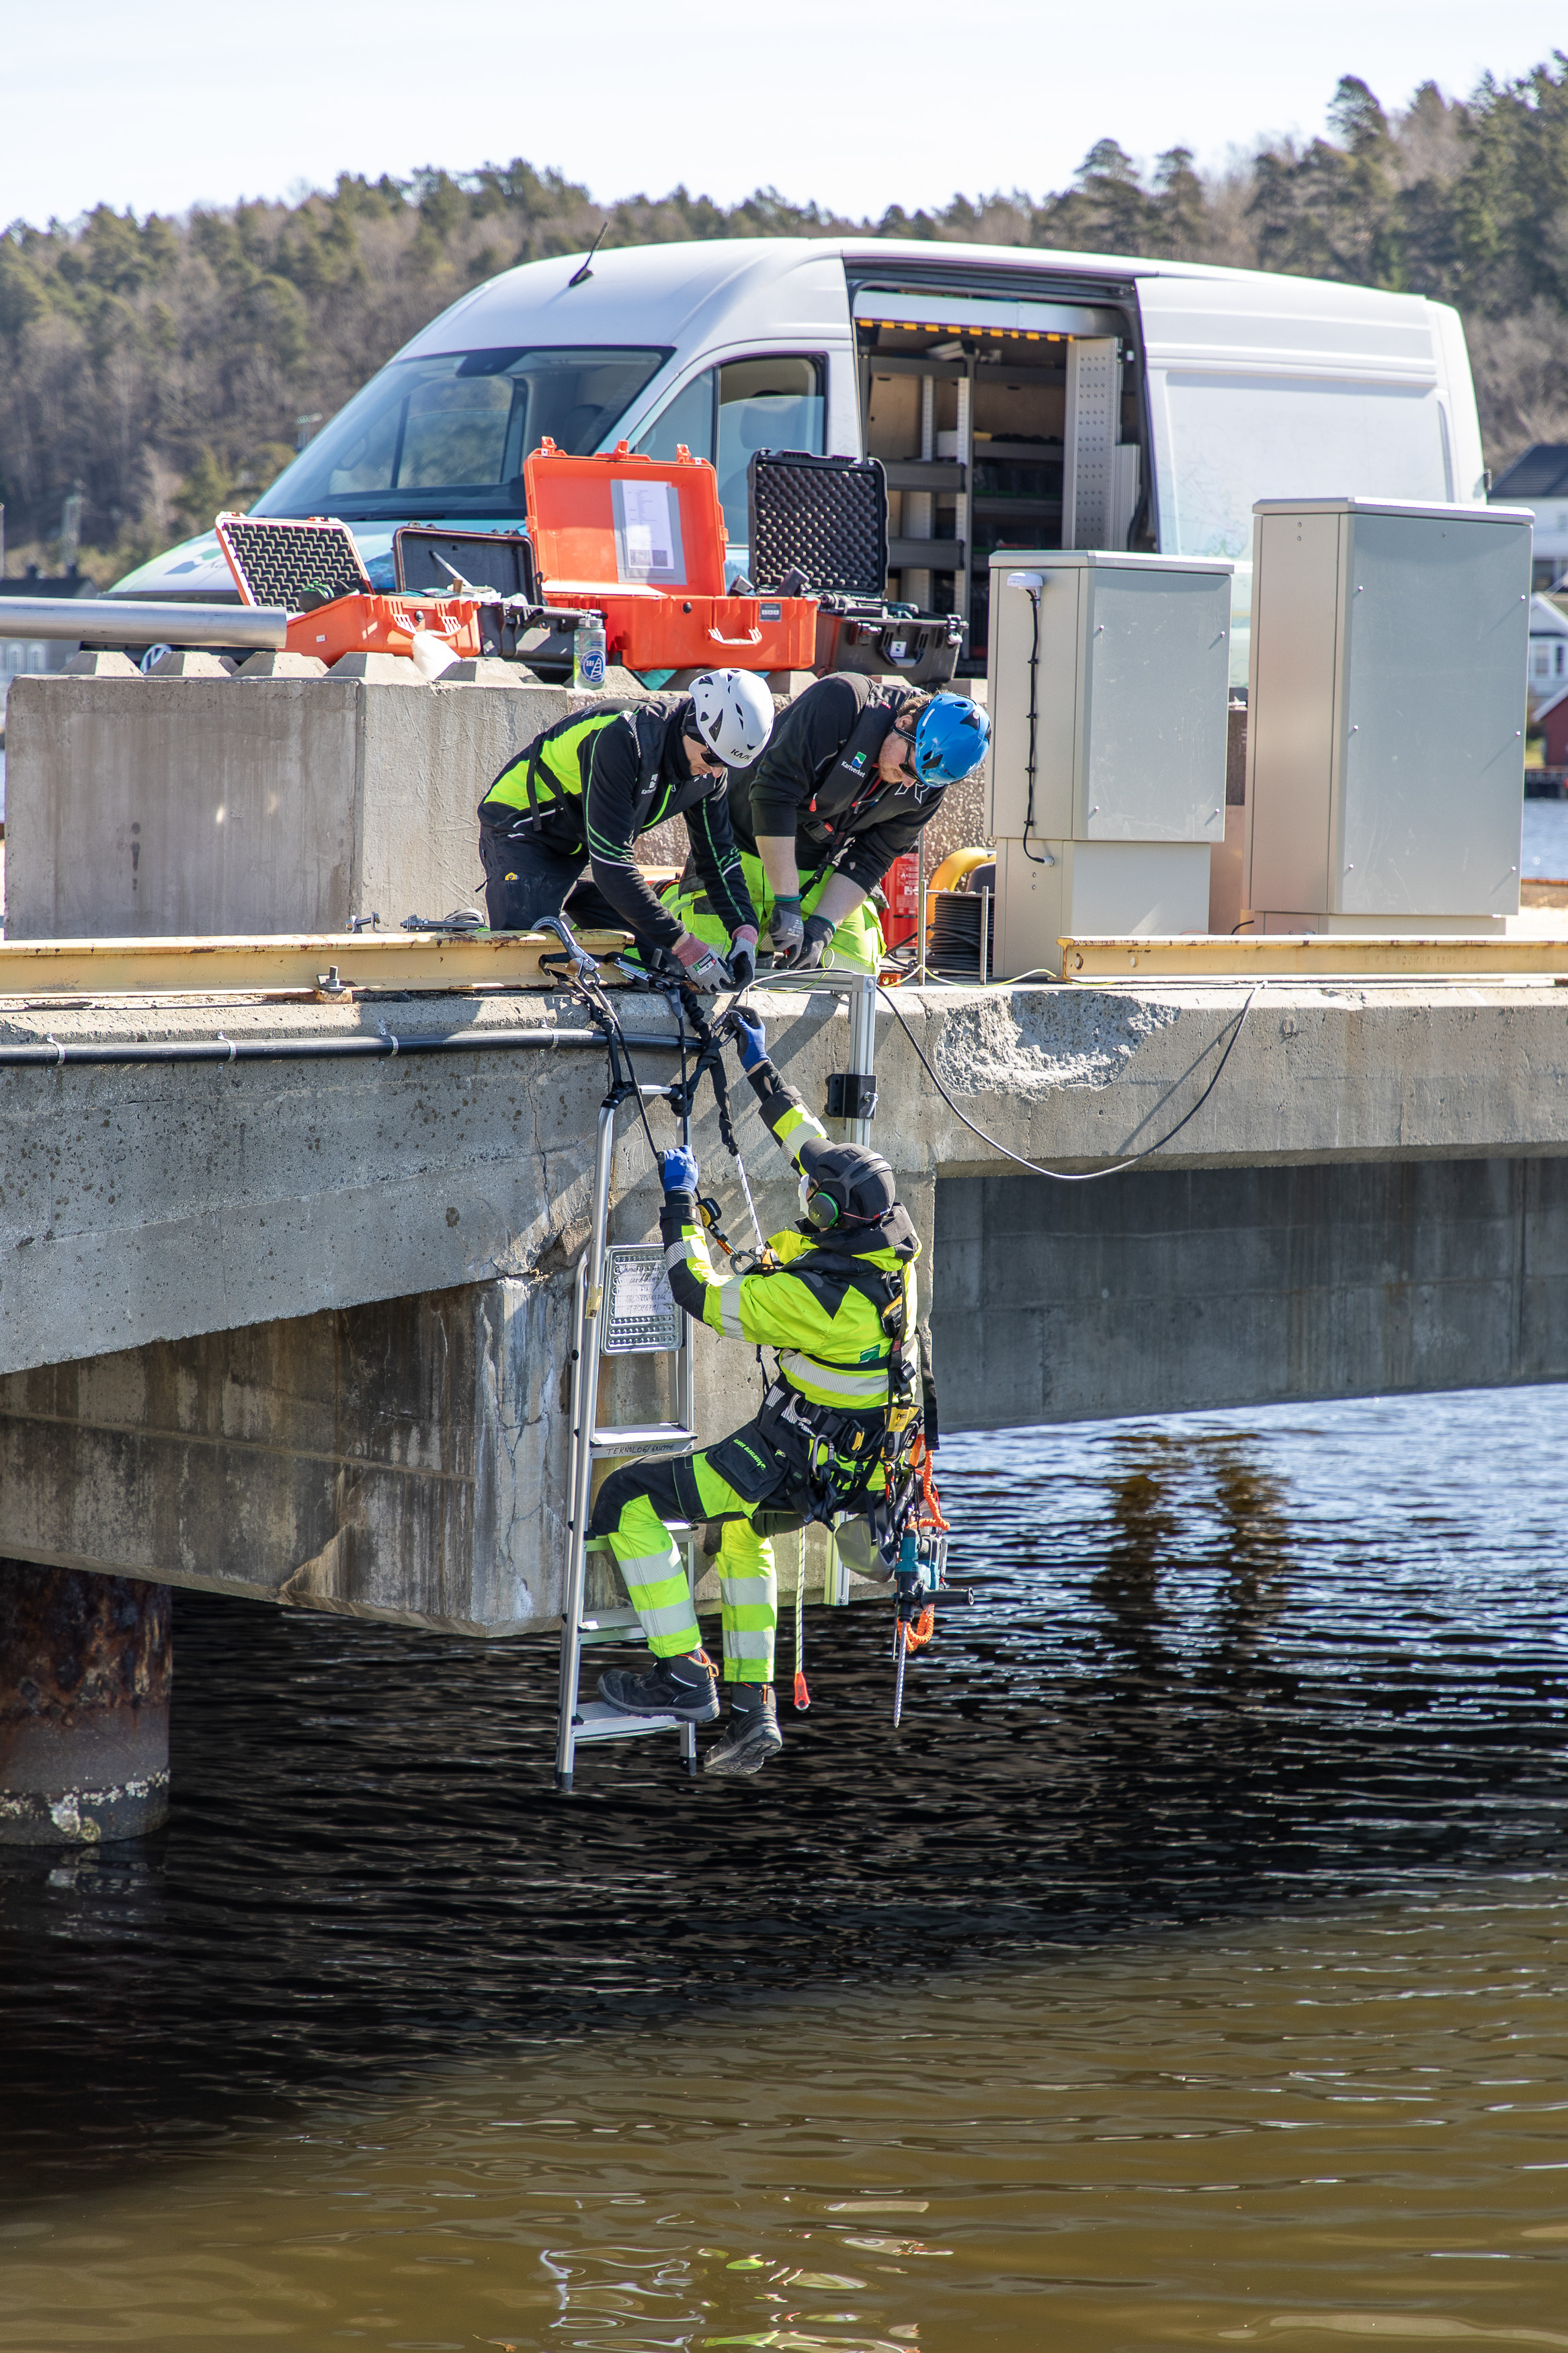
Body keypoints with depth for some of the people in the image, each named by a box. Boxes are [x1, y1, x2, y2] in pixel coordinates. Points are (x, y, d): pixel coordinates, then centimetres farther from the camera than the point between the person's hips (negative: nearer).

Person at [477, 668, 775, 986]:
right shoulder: (622, 739, -35)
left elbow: (719, 853, 2)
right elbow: (612, 866, -36)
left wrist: (744, 929, -15)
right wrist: (682, 943, -35)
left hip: (579, 849, 7)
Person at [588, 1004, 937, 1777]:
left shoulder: (816, 1298, -32)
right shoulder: (892, 1243, -9)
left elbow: (702, 1296, -19)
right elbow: (812, 1147, 6)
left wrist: (680, 1203, -7)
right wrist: (760, 1068, 12)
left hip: (795, 1467, -9)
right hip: (866, 1459, 9)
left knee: (630, 1497, -4)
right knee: (740, 1535, 35)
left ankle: (684, 1675, -4)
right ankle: (752, 1708, 33)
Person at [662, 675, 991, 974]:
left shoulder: (928, 783, -10)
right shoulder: (843, 700, -29)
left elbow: (869, 860, -6)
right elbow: (775, 793, -31)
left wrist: (822, 928, -21)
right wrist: (786, 904, -32)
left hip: (822, 872, 5)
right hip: (748, 848, -5)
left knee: (855, 970, -7)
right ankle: (681, 903, 16)